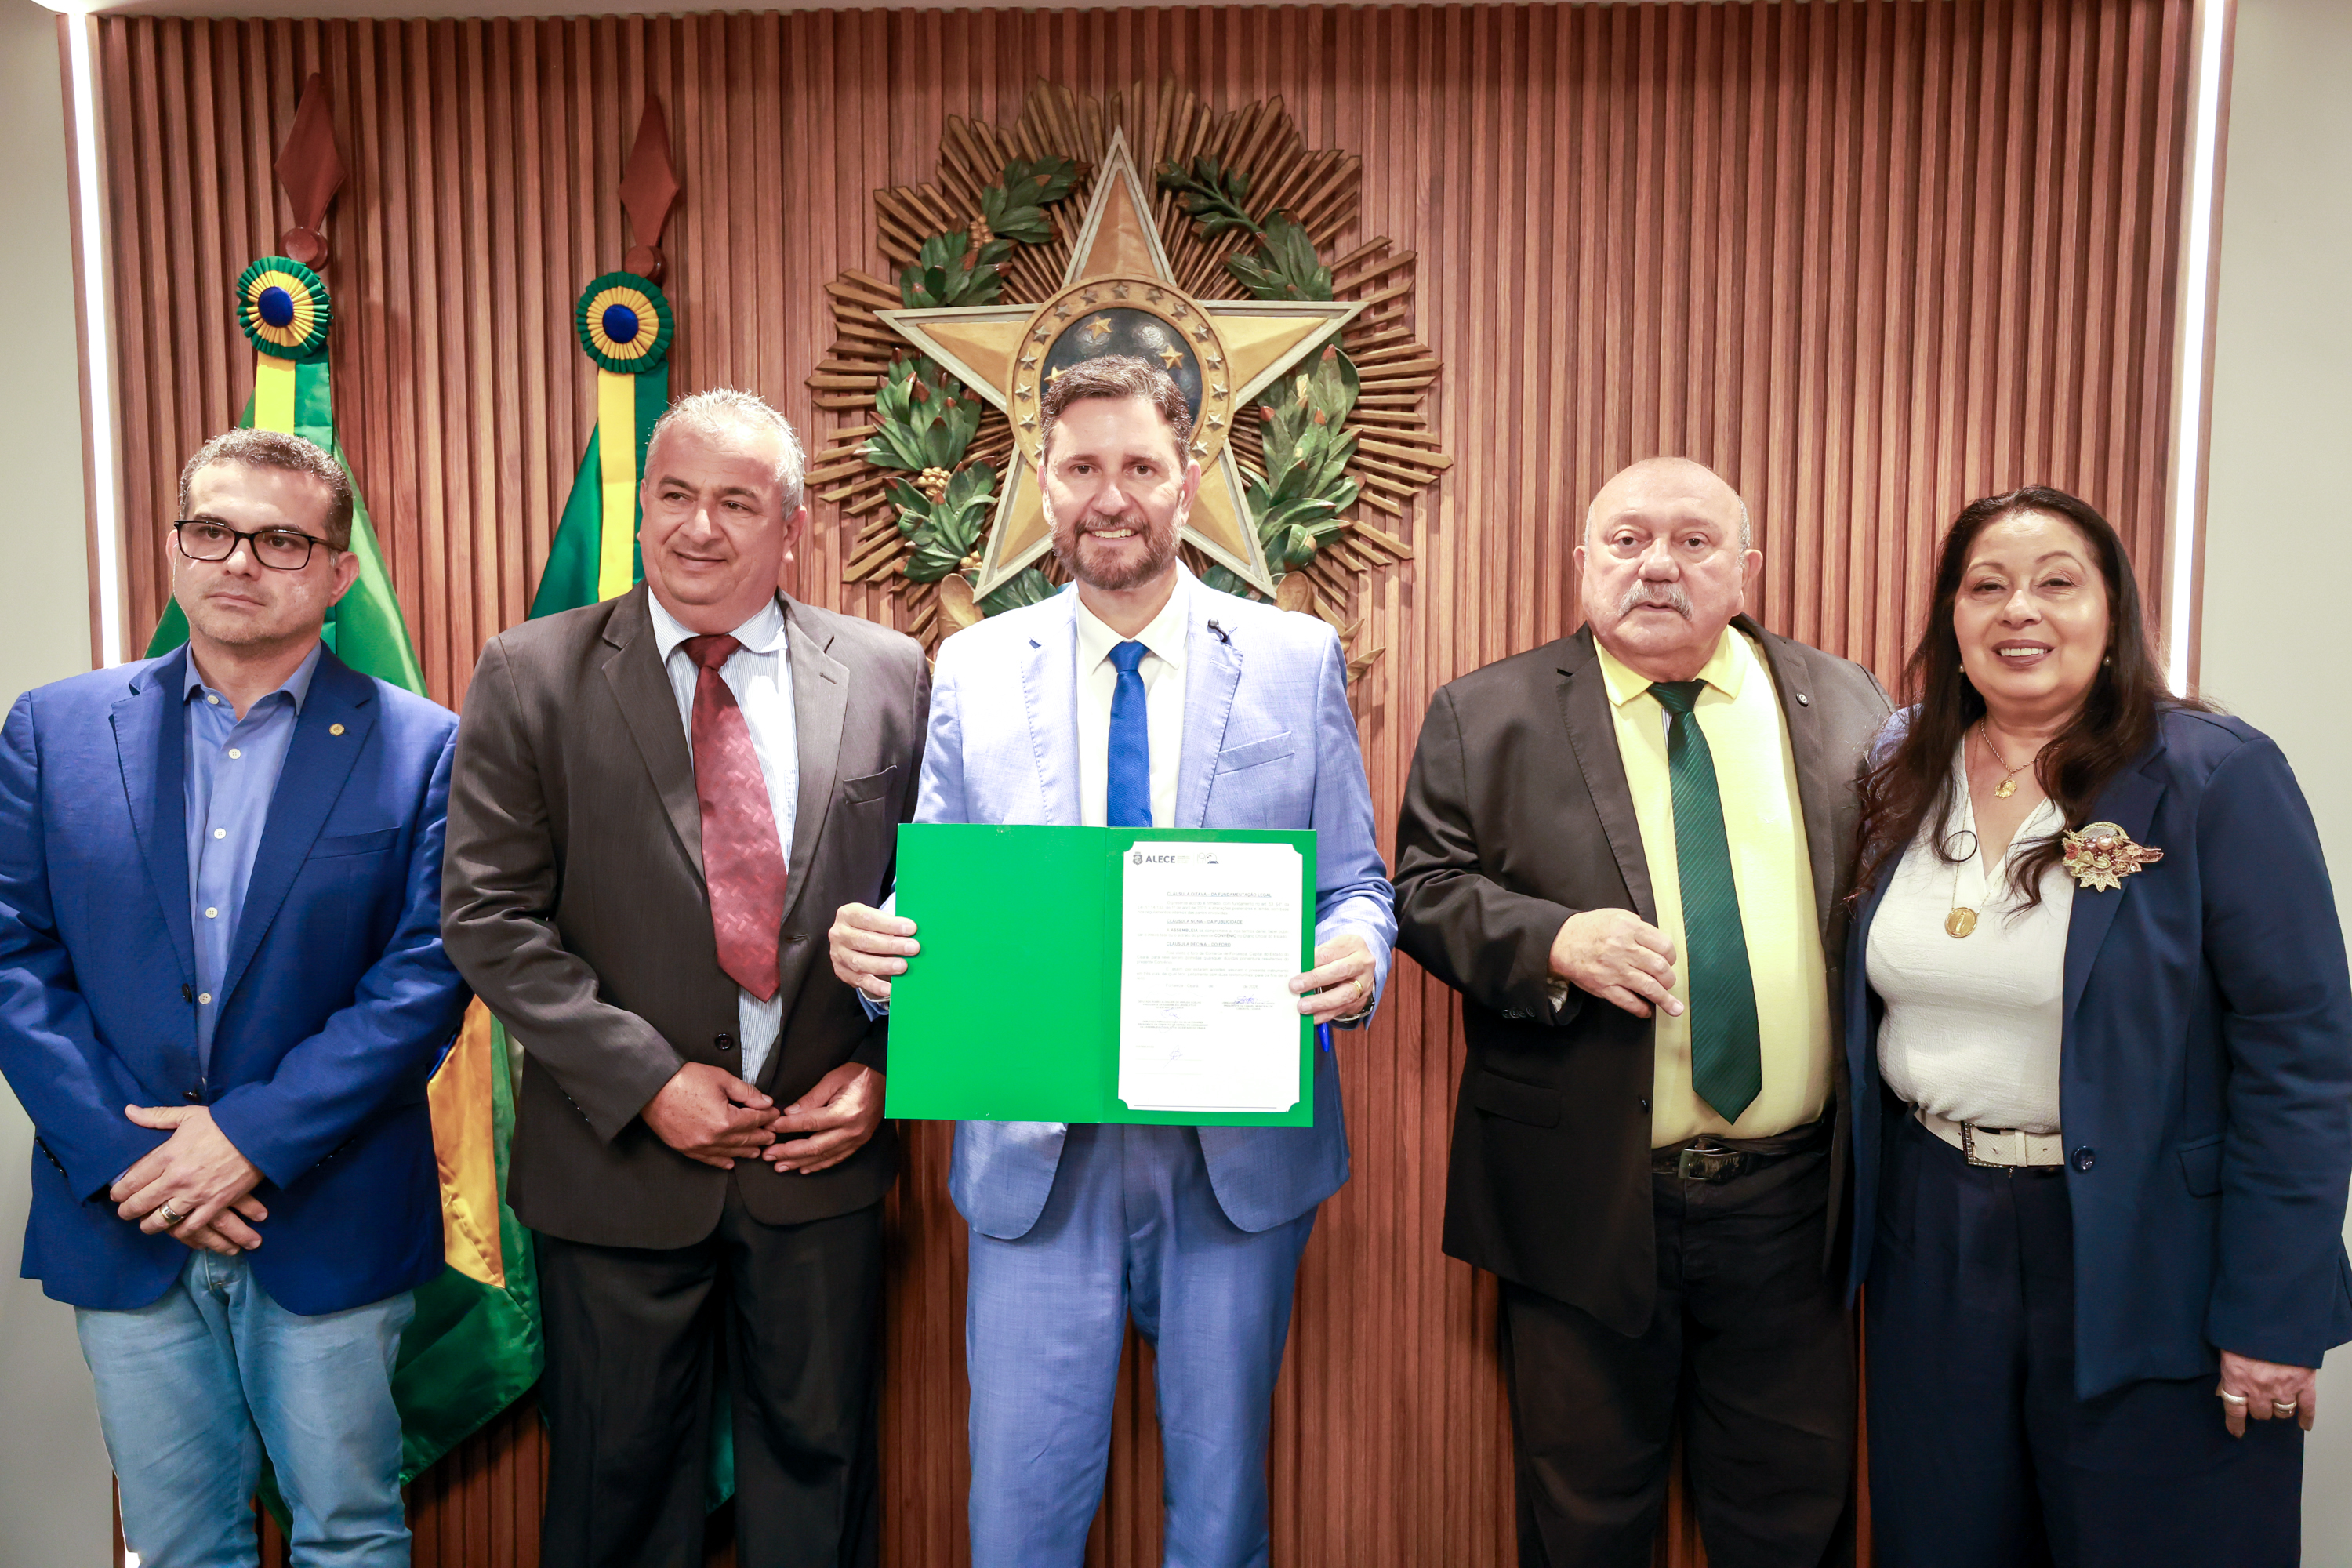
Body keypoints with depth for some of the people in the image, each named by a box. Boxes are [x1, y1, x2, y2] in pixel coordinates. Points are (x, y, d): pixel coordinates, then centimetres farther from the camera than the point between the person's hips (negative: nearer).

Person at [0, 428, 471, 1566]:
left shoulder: (422, 750, -5)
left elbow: (425, 976, -10)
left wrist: (253, 1135, -15)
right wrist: (120, 1153, -10)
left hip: (328, 1225, -2)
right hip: (124, 1218, 2)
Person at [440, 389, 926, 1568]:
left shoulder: (888, 675, 0)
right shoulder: (531, 677, -4)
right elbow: (488, 915, -7)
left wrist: (883, 1071, -7)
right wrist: (647, 1082, -13)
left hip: (823, 1157, 1)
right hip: (619, 1158, 0)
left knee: (816, 1465, 17)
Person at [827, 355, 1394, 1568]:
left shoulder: (1299, 660, 1)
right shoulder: (972, 669, 4)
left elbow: (1354, 884, 4)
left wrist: (1357, 955, -19)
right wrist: (871, 941, -16)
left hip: (1241, 1150, 0)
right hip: (1035, 1154, 1)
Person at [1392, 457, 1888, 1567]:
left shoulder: (1845, 707, 5)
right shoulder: (1485, 716, -1)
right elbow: (1425, 891, -2)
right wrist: (1553, 940, -20)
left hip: (1791, 1201, 2)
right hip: (1583, 1204, -1)